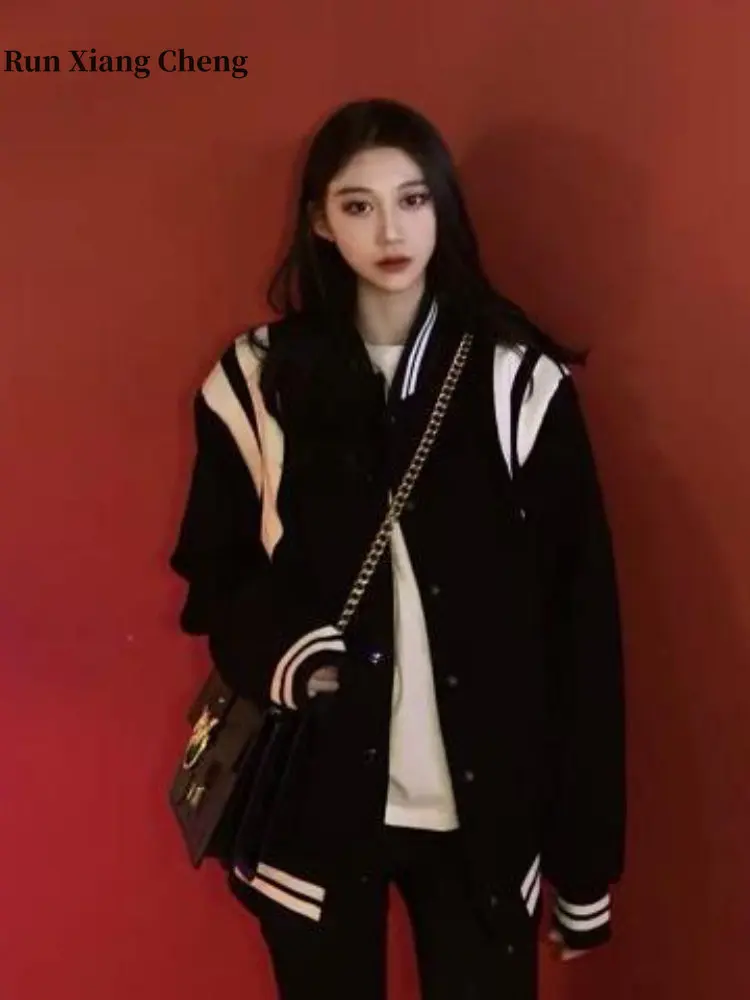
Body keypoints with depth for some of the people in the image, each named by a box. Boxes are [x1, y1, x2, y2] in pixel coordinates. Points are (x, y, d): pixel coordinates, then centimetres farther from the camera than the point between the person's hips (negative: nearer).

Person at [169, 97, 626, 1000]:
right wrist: (275, 648, -18)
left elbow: (580, 620, -4)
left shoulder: (522, 382, -4)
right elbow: (213, 575, 6)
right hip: (310, 801, 1)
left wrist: (585, 854, -4)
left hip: (481, 807, 0)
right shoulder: (258, 381, -1)